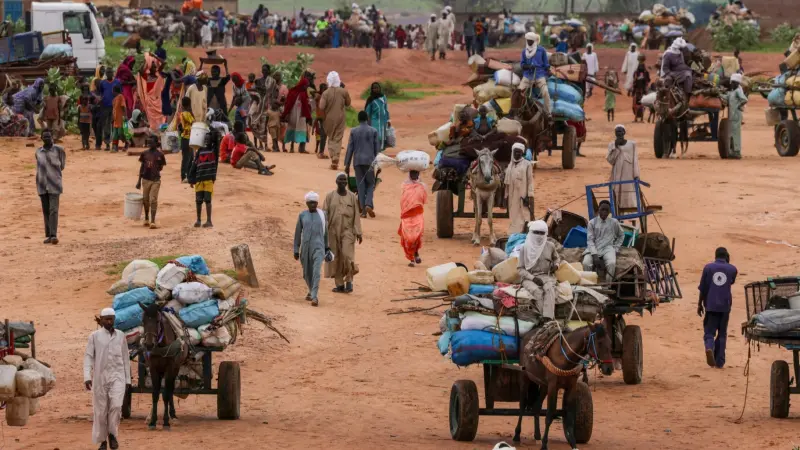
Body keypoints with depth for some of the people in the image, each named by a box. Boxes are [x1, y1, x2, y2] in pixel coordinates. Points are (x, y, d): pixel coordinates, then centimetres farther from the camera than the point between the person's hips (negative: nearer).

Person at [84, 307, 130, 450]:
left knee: (116, 405, -18)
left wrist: (128, 379, 10)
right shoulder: (94, 336, 0)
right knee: (100, 410, 3)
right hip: (100, 377, -1)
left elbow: (125, 358, 12)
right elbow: (88, 357, -4)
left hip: (117, 376, 1)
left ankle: (112, 434, 0)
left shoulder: (120, 336, 7)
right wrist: (87, 376, -16)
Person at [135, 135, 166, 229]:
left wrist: (155, 170, -14)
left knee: (153, 200, -8)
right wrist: (139, 180, 9)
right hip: (145, 179, 3)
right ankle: (146, 219, 29)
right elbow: (142, 167, 10)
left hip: (155, 180, -3)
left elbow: (161, 167, 4)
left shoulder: (159, 155, -3)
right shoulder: (144, 153, 5)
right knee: (145, 200, 12)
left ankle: (153, 221, -8)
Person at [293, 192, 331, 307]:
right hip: (305, 247, 2)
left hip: (318, 247, -2)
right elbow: (298, 233, 7)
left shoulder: (322, 215, 3)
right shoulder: (302, 215, 4)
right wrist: (296, 250, 5)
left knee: (316, 271, -18)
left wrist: (327, 248, 15)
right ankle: (311, 291, 39)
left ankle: (315, 297, -21)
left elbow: (325, 231, 11)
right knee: (307, 273, 12)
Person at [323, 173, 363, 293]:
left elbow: (356, 215, 3)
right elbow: (324, 214, 2)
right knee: (335, 258, 3)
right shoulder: (330, 196, 4)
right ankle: (340, 285, 10)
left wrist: (358, 232, -2)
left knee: (347, 255, -16)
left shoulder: (352, 197, 4)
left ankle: (349, 280, -1)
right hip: (333, 232, 1)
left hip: (347, 231, -1)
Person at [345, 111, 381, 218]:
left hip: (357, 161, 0)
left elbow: (350, 148, 1)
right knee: (370, 184, 9)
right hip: (369, 161, 0)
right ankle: (368, 204, -13)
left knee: (361, 185, 5)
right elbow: (377, 148, 2)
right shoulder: (373, 131, 0)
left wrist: (347, 164, 6)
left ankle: (363, 209, 0)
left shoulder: (353, 131, 0)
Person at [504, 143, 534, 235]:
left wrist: (530, 196, -12)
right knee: (514, 219, 9)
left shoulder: (527, 164, -4)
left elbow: (530, 181, -6)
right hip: (512, 197, 6)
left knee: (524, 216, -9)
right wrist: (506, 196, 13)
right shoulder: (510, 165, 13)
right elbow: (507, 182, 16)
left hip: (523, 196, -6)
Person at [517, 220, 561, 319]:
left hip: (546, 276, 1)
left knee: (549, 289, -34)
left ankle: (547, 319, -46)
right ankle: (544, 316, -40)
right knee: (537, 291, -36)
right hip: (529, 277, -1)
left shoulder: (550, 246, 8)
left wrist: (556, 265, 4)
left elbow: (557, 258, 29)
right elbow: (520, 268, 2)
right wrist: (533, 278, -13)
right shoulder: (525, 248, 2)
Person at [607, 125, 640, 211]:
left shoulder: (631, 144, 4)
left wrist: (636, 175, -5)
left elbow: (635, 160, 2)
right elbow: (610, 160, -4)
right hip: (617, 176, 1)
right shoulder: (612, 145, 6)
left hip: (629, 175, -1)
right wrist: (616, 147, -11)